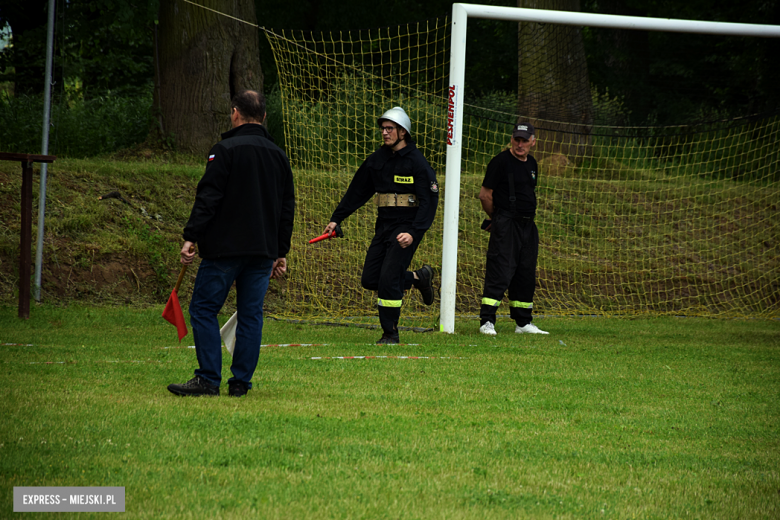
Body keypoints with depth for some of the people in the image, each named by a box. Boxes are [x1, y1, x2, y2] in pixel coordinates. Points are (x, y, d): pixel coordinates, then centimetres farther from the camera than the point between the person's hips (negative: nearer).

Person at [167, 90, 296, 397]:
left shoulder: (226, 150, -7)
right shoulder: (278, 155, 14)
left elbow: (208, 198, -14)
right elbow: (287, 207, 17)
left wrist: (191, 237, -13)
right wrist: (280, 252, 22)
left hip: (225, 249, -6)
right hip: (264, 251, 6)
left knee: (204, 309, 0)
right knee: (251, 314, 8)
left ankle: (209, 380, -6)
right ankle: (241, 382, 7)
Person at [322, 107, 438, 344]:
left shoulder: (416, 162, -10)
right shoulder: (376, 160, 10)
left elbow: (429, 200, -14)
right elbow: (356, 191, 18)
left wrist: (413, 233, -24)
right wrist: (336, 218, 14)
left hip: (407, 227, -7)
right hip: (383, 226, 7)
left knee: (388, 279, -14)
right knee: (370, 279, 4)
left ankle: (390, 333, 0)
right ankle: (419, 277, 25)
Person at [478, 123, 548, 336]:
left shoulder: (531, 164, 14)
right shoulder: (501, 161, -8)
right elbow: (485, 194, -7)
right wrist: (496, 218, 5)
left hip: (528, 225, 8)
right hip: (506, 224, -8)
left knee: (526, 276, 11)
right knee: (500, 273, -13)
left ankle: (523, 322, 19)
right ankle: (487, 322, -12)